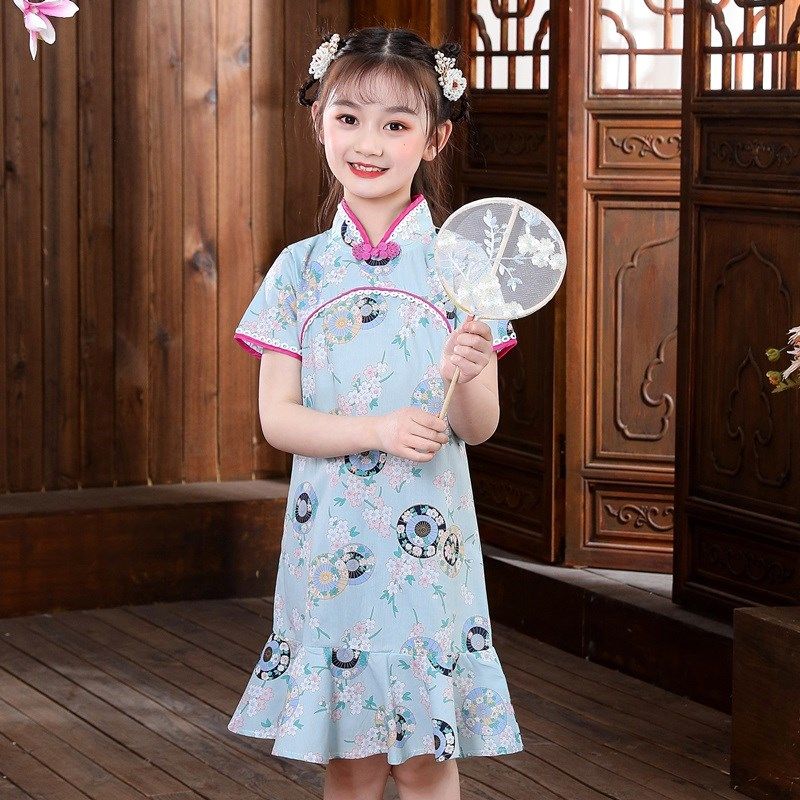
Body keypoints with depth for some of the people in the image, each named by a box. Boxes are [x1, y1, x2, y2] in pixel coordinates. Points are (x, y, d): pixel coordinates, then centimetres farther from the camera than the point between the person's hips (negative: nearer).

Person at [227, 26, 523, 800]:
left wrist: (466, 374, -22)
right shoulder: (301, 269, 1)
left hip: (428, 540, -1)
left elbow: (480, 426, 0)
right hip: (331, 538, 1)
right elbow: (277, 418, -2)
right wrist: (380, 430, -17)